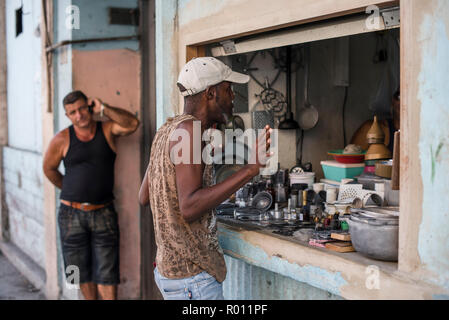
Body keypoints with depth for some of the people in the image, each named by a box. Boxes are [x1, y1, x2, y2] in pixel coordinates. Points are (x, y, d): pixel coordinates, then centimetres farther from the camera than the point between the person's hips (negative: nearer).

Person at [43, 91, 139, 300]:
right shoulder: (62, 139, -1)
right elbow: (49, 168, 13)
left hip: (103, 213, -1)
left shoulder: (107, 130, 0)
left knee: (106, 273, -3)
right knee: (82, 270, 11)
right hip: (72, 213, 1)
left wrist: (103, 109, -18)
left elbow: (132, 124, -20)